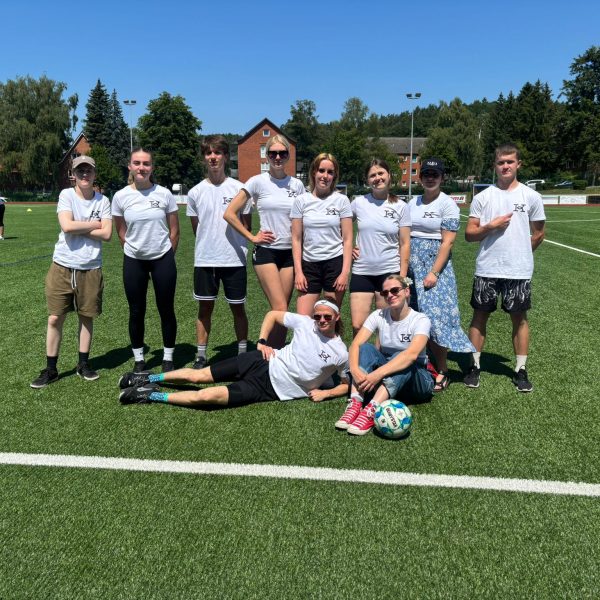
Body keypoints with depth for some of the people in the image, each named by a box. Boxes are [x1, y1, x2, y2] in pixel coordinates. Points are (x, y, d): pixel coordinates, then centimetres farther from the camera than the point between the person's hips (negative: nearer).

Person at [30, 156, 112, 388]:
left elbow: (107, 234, -8)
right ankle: (50, 369, 15)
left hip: (90, 268, 1)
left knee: (87, 317, 11)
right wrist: (94, 224, -7)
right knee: (55, 318, 2)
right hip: (62, 266, -1)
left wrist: (78, 228, -11)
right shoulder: (66, 195, -2)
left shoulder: (102, 201, 2)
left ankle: (83, 364, 26)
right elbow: (67, 226, -17)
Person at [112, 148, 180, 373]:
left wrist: (166, 256, 5)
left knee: (166, 310, 5)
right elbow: (121, 233, 7)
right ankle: (139, 360, 23)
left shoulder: (164, 194, -5)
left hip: (163, 259, -1)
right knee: (136, 312, 8)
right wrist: (136, 250, 9)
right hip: (134, 261, 1)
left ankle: (168, 359, 20)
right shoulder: (120, 197, -3)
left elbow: (174, 230, 3)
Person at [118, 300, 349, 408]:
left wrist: (325, 393, -12)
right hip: (265, 364, 2)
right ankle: (150, 378, 22)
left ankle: (152, 396, -4)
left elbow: (348, 384, 5)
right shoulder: (304, 323, -2)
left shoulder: (340, 354, -7)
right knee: (198, 375, -1)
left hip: (271, 389, -2)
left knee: (208, 396, -18)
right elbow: (272, 314, 10)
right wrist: (262, 342, 0)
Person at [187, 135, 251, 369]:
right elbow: (196, 228, 12)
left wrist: (236, 246, 3)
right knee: (205, 307, 9)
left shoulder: (239, 189, -1)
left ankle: (243, 353, 21)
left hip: (234, 259, -1)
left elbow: (246, 225, 5)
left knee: (238, 307, 8)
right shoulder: (195, 192, 3)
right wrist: (208, 246, 8)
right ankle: (201, 356, 19)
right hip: (204, 260, 2)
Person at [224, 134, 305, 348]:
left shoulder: (297, 185, 7)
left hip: (290, 252, 4)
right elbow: (229, 213, -3)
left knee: (281, 311, 5)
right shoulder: (258, 182, -3)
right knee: (280, 310, -11)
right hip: (266, 251, -3)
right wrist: (252, 237, -5)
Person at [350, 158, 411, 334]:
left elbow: (404, 244, 0)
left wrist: (402, 276, -4)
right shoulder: (358, 202, 3)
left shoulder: (400, 207, 1)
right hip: (361, 272, 1)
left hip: (390, 272, -1)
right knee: (358, 326, -2)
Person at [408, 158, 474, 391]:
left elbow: (447, 242, -10)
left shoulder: (448, 204, -4)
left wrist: (434, 272, -17)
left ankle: (442, 372, 4)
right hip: (413, 266, 5)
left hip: (435, 266, -5)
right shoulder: (413, 203, 13)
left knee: (434, 317, -8)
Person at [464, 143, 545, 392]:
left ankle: (521, 370, 18)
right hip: (486, 269, 1)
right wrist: (490, 227, -15)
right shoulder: (482, 197, 3)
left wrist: (518, 252, 10)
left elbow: (538, 235, 10)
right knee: (480, 315, 5)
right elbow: (469, 234, 0)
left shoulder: (531, 196, 3)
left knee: (519, 317, 7)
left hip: (519, 270, 0)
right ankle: (475, 366, 17)